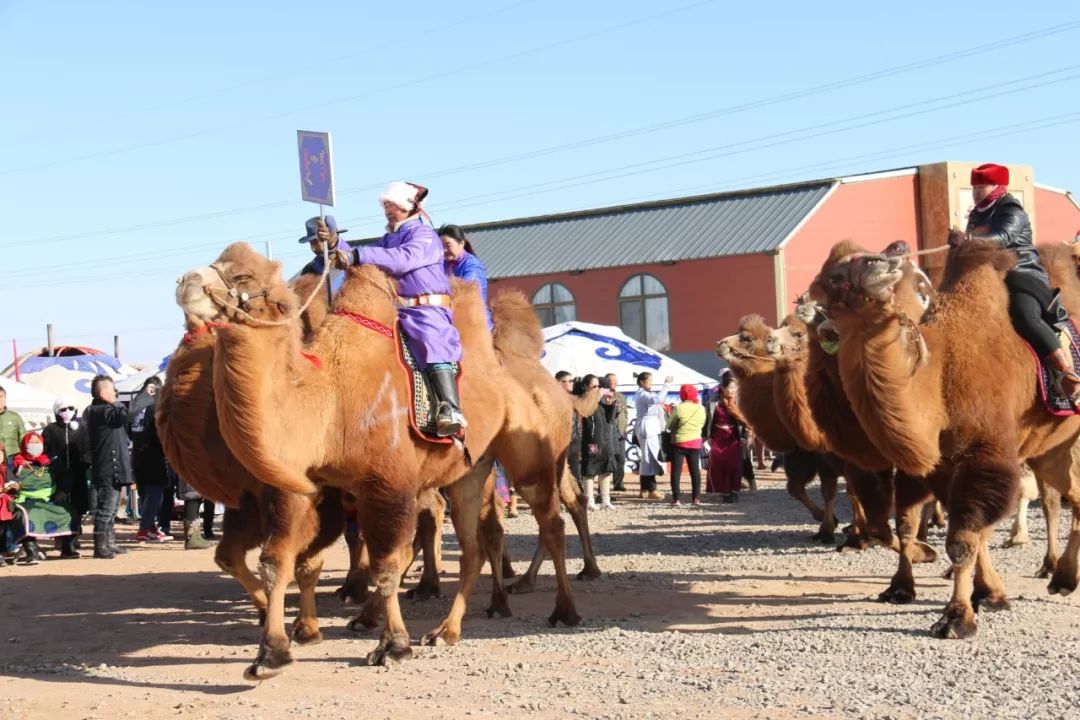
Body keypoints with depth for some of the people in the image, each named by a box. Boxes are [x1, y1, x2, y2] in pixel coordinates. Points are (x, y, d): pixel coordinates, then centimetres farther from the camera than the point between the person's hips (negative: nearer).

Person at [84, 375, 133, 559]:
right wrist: (117, 405, -10)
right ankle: (100, 546, -7)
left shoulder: (100, 411, 19)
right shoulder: (100, 411, -15)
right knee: (106, 508, -8)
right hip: (108, 470, -11)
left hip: (112, 470, 11)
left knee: (110, 509, 17)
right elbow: (125, 415, -28)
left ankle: (109, 543, 25)